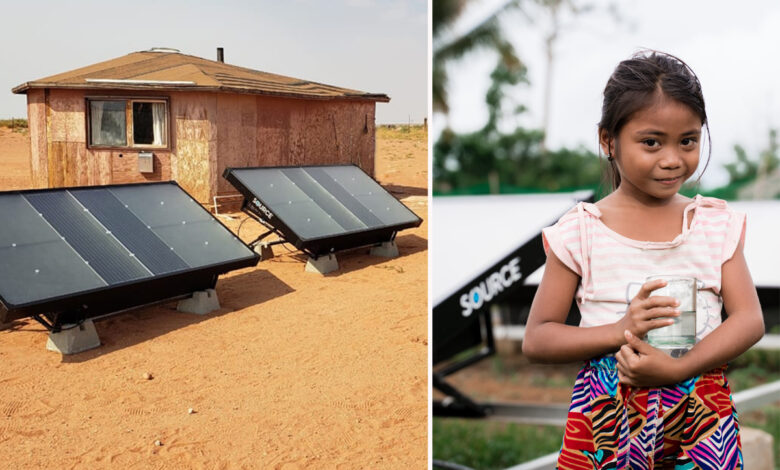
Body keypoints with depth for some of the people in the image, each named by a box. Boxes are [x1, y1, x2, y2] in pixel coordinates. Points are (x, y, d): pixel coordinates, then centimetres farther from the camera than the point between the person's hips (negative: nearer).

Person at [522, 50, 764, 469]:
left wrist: (676, 369, -19)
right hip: (607, 414, -1)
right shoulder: (580, 230, -5)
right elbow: (535, 340, -5)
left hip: (702, 413, 2)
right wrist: (620, 332, -20)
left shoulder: (717, 222, 3)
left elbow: (750, 319, -4)